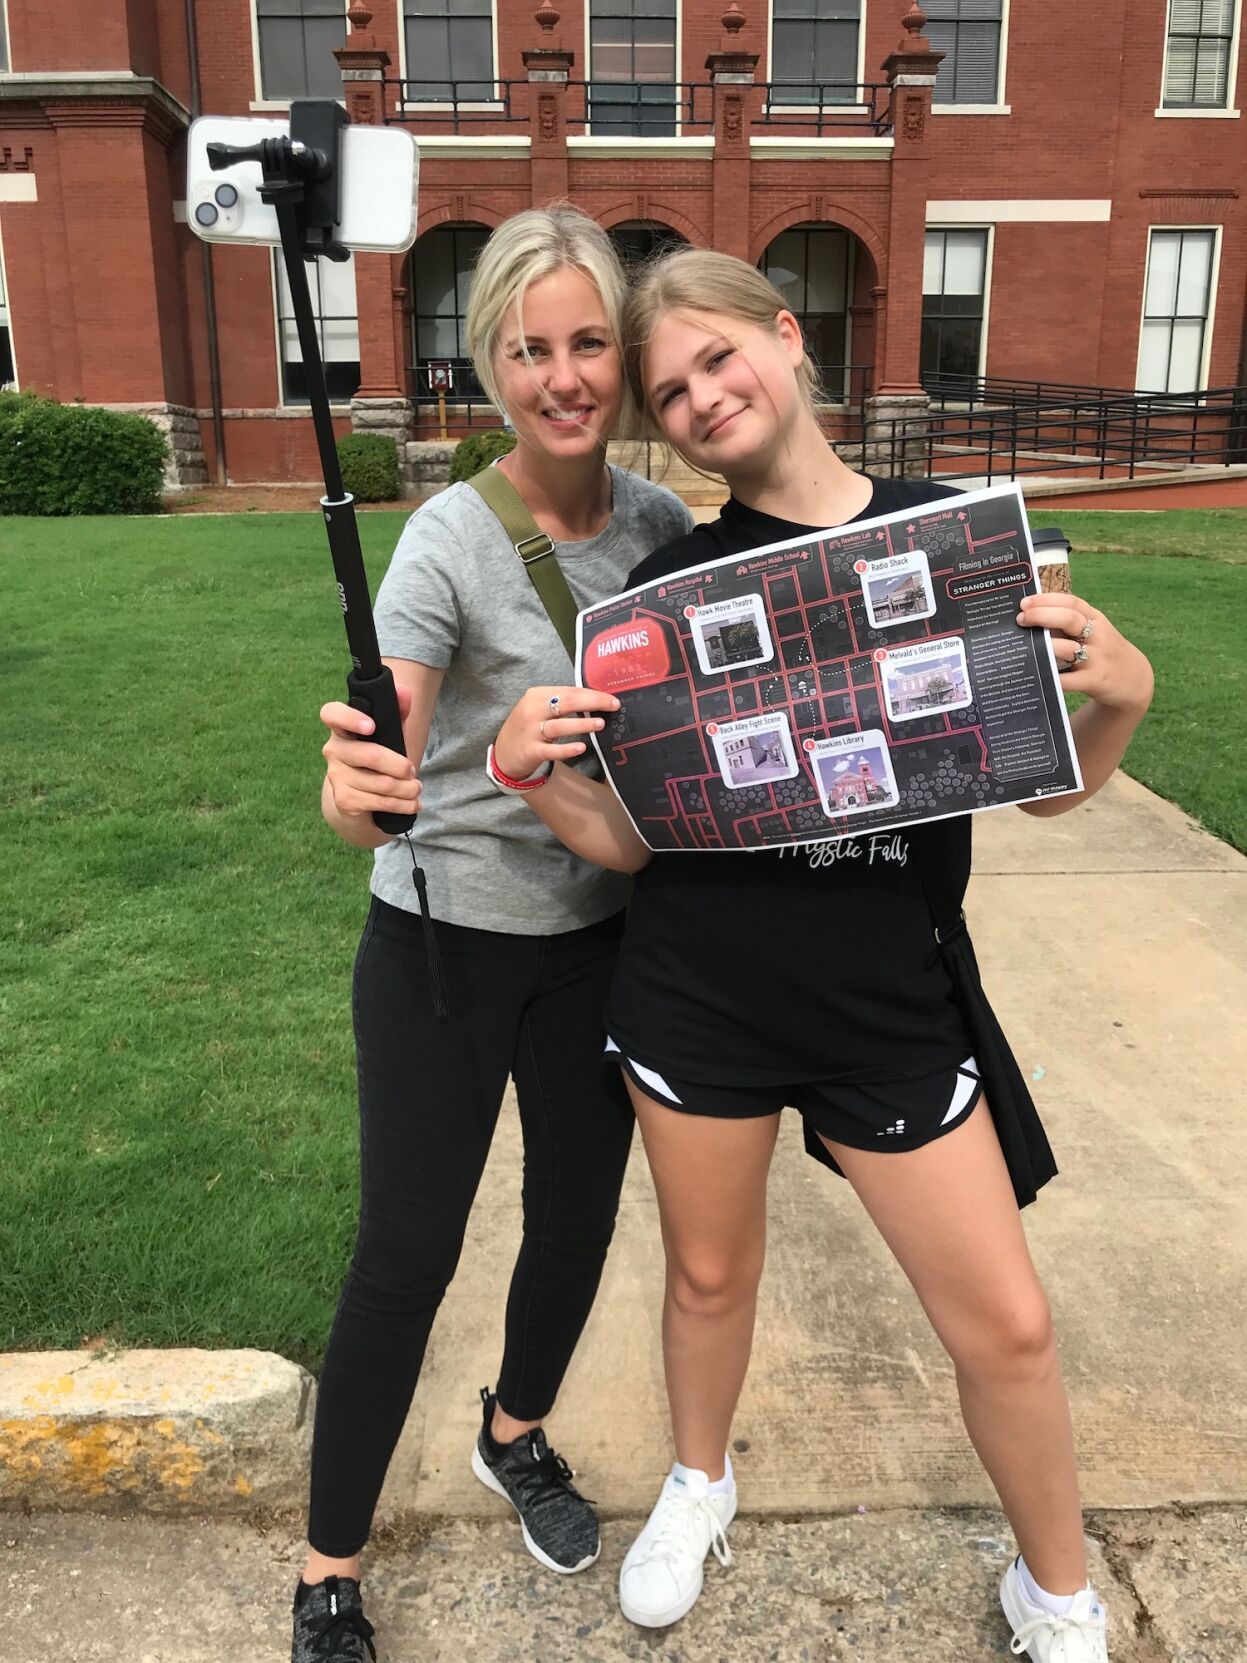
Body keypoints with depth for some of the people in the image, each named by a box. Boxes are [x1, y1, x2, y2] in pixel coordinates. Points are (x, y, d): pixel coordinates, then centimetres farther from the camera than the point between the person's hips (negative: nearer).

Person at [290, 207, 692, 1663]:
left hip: (599, 939, 5)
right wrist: (355, 790, -48)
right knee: (406, 1255, 3)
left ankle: (516, 1438, 49)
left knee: (578, 1217, 18)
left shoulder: (661, 522, -3)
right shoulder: (452, 539, -18)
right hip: (444, 944, -5)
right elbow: (368, 794, -27)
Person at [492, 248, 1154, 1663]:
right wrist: (532, 766, -19)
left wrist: (1121, 694, -17)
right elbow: (627, 838, -1)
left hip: (893, 1001, 0)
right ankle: (699, 1484, 53)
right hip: (695, 997, 1)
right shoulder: (671, 584, -3)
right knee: (709, 1270, 20)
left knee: (1003, 1323, 8)